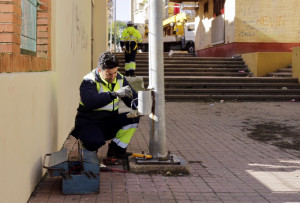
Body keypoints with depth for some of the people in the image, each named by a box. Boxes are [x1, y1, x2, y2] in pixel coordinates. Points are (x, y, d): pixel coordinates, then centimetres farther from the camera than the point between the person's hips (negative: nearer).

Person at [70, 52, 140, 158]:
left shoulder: (120, 79, 3)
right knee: (94, 143, -34)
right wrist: (115, 94, -45)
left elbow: (133, 97, 7)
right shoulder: (89, 81, -17)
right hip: (89, 122, -6)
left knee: (133, 117, -17)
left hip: (110, 121, 6)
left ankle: (117, 148, -5)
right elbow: (89, 101, -37)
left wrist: (135, 105, -20)